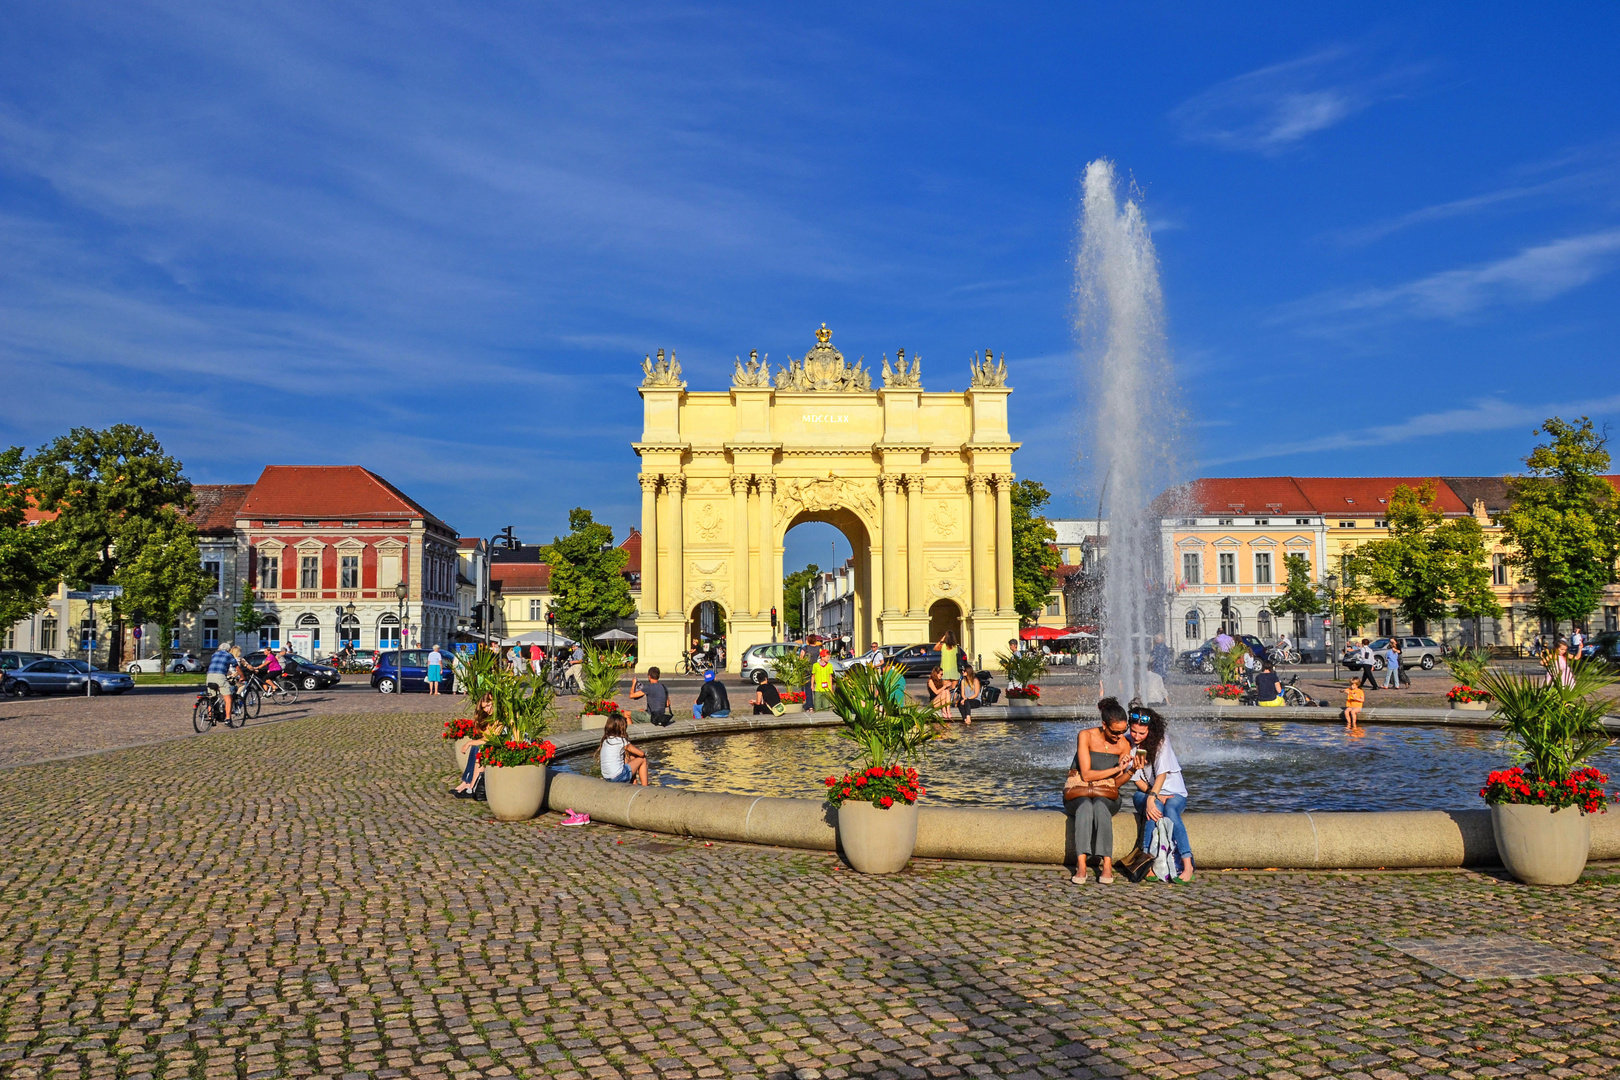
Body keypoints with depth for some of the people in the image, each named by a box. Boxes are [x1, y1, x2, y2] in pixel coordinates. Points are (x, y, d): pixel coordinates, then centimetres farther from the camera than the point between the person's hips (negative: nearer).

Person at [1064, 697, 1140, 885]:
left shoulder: (1124, 745, 1)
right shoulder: (1086, 736, -9)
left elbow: (1116, 782, 3)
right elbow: (1086, 774, -13)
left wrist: (1132, 770, -15)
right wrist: (1117, 768, -17)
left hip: (1106, 795, 2)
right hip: (1078, 792, -2)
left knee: (1100, 806, -36)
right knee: (1085, 807, -38)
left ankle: (1107, 865, -40)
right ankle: (1081, 865, -43)